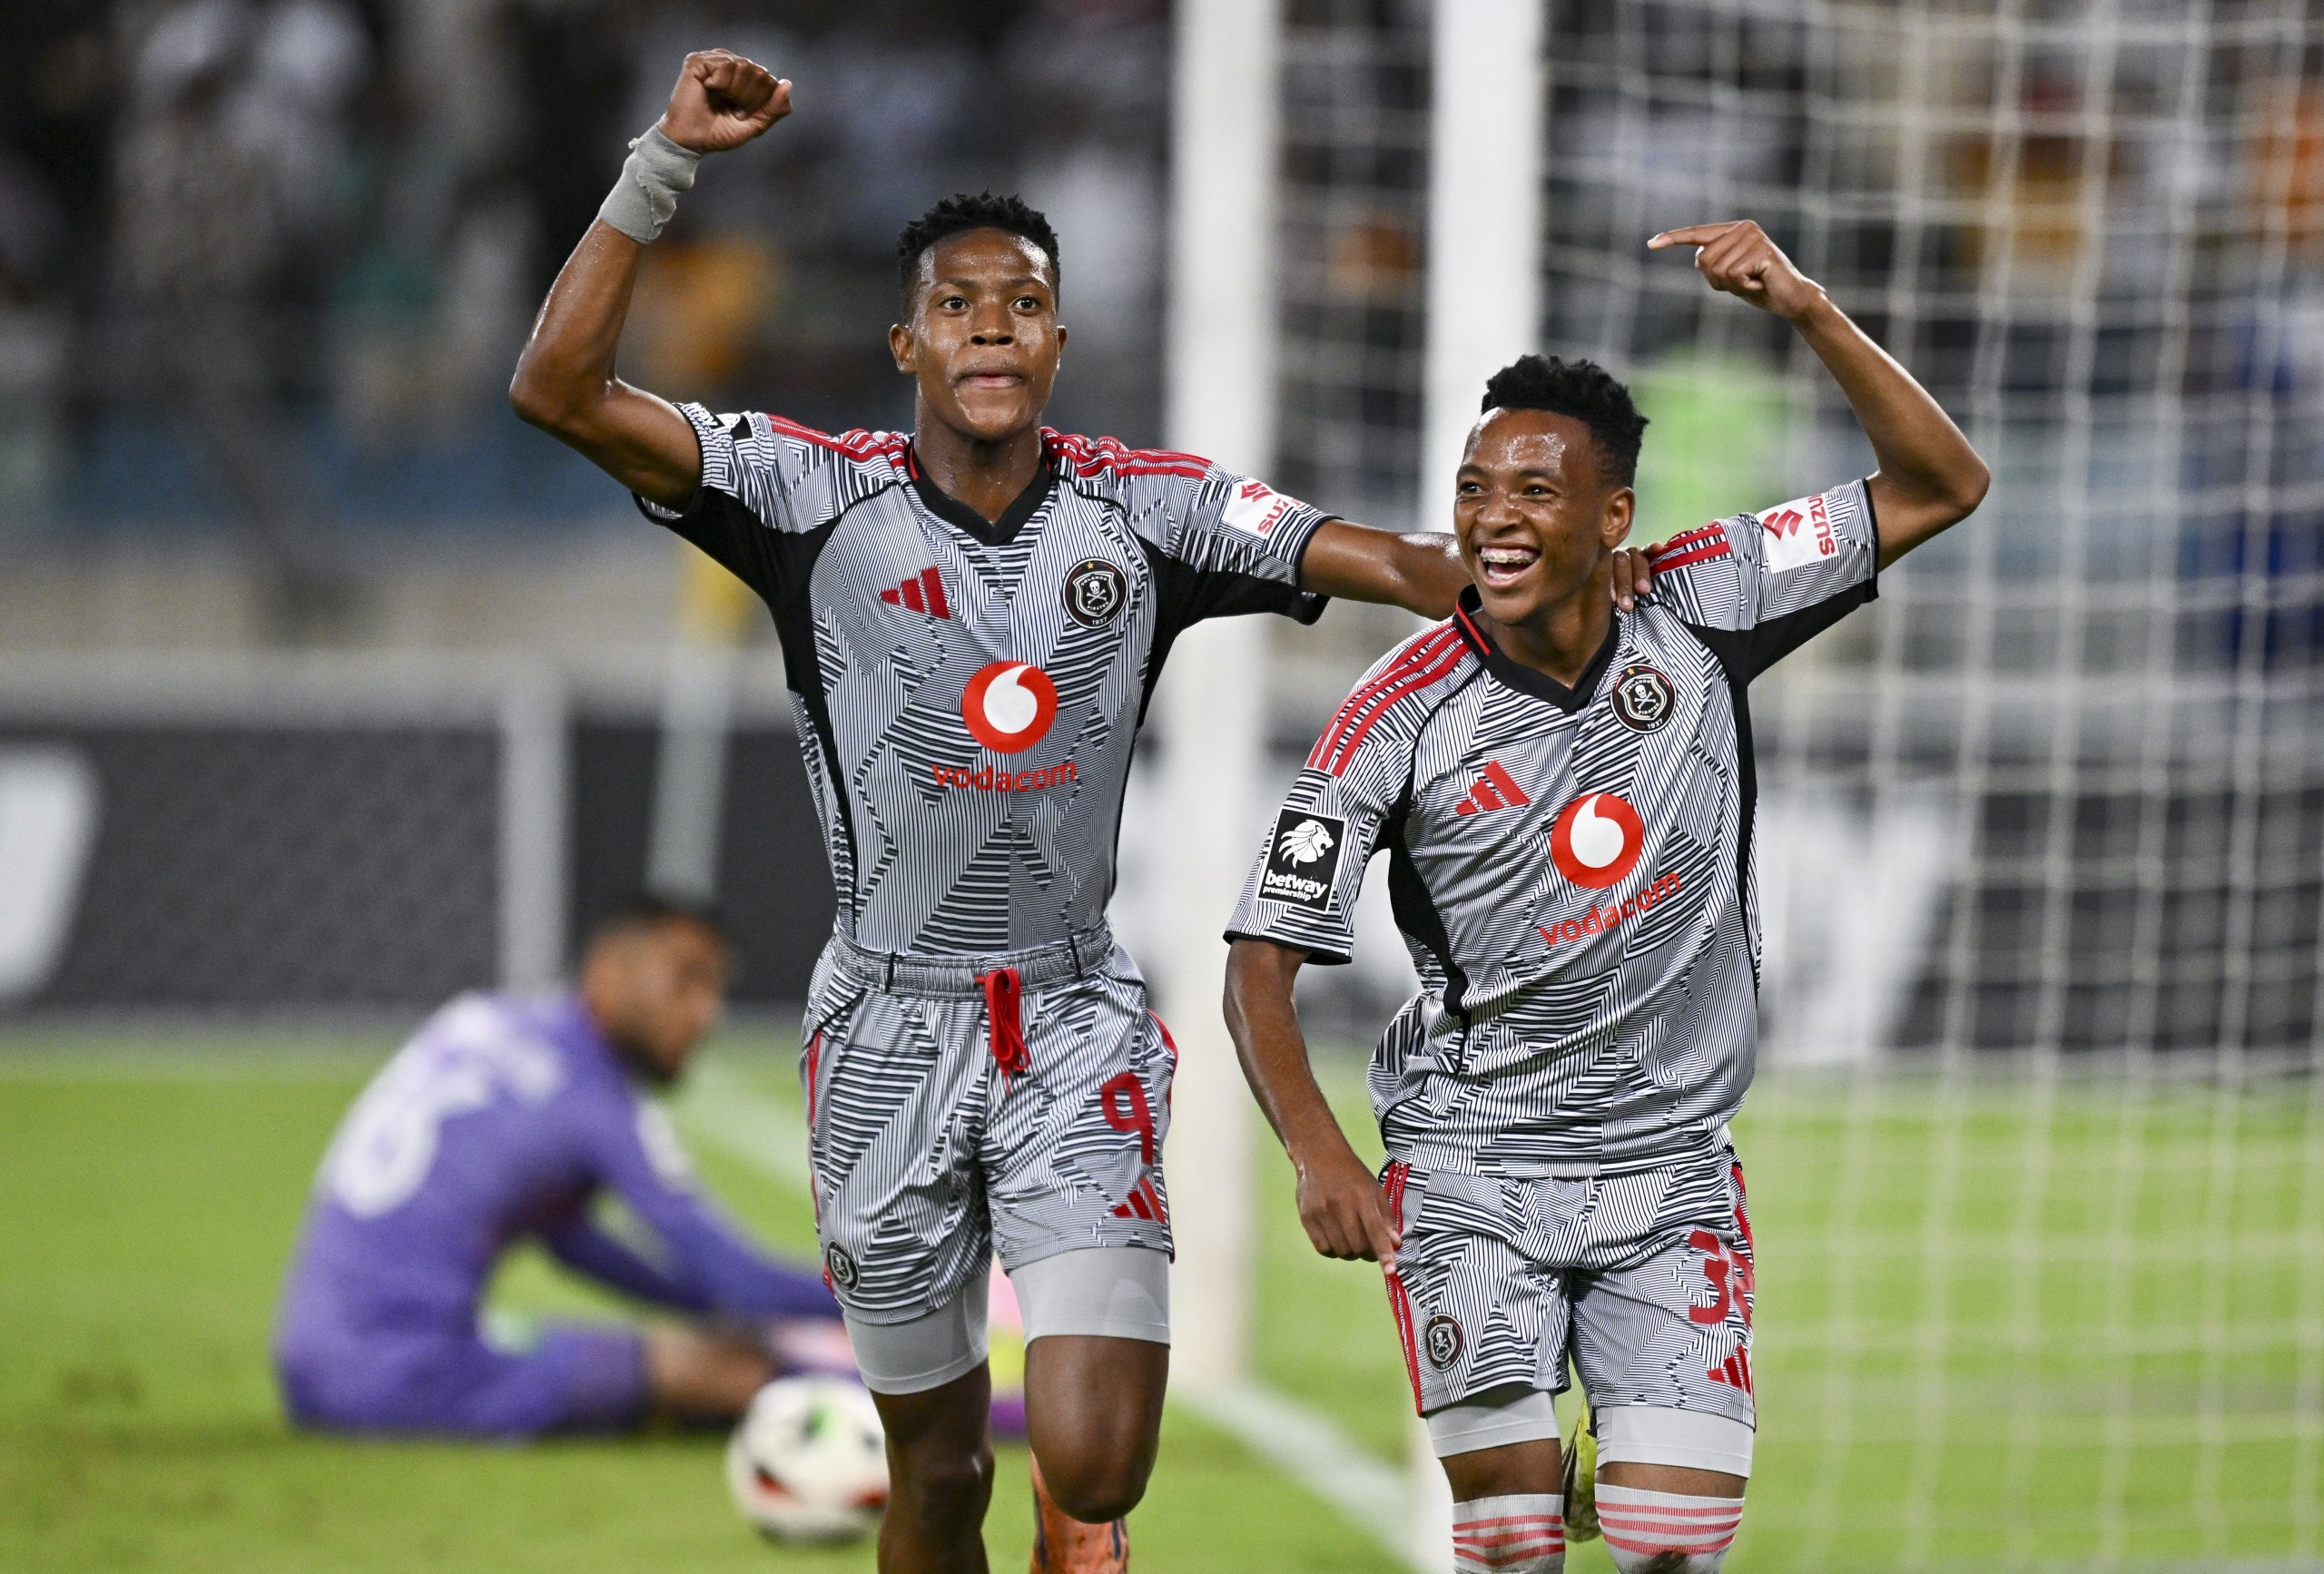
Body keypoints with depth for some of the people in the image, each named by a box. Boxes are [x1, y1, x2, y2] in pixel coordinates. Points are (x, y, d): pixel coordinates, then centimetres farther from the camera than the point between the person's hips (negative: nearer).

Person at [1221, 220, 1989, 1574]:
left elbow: (1941, 487, -3)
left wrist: (1808, 311, -17)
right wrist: (1319, 1153, -24)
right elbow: (1263, 961, -7)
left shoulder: (1700, 615, -3)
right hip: (1471, 1168, -2)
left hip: (1671, 1175, 2)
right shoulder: (1405, 715, -10)